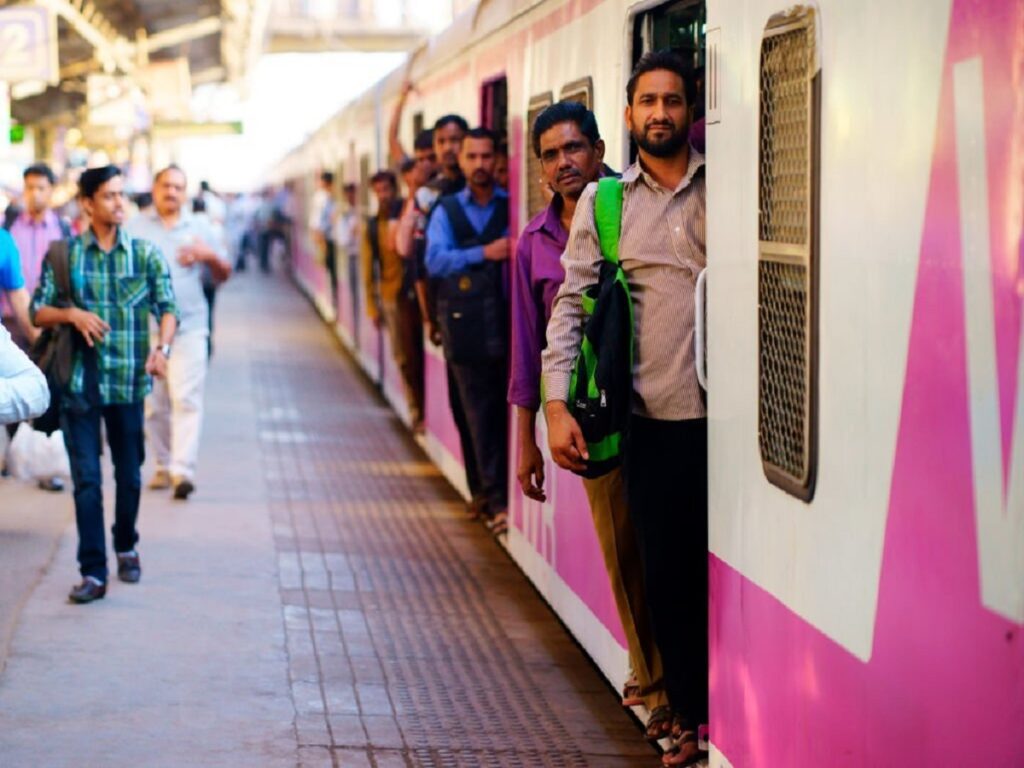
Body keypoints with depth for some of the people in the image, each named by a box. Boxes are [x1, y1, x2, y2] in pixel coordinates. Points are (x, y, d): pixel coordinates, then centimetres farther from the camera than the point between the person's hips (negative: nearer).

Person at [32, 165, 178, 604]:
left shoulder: (145, 254, 3)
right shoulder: (65, 254, 2)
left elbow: (167, 308, -1)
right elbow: (38, 312, 4)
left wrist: (162, 347, -20)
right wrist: (71, 314, -16)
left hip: (129, 382, 1)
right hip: (80, 382, -1)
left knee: (129, 475, 13)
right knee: (86, 479, -5)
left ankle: (126, 548, 35)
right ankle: (93, 572, -3)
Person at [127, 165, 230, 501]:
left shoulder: (200, 227, 13)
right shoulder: (135, 228, 10)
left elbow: (223, 275, 16)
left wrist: (210, 256, -5)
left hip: (189, 327, -1)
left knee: (186, 399, -12)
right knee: (154, 404, 5)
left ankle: (183, 470, -19)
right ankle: (163, 466, 18)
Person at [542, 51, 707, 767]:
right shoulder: (602, 202, 7)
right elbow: (570, 304, 5)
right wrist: (557, 404, -3)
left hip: (724, 412, -1)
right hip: (654, 418, 1)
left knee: (723, 565, 2)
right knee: (665, 569, 6)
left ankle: (711, 709, 18)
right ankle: (689, 705, 23)